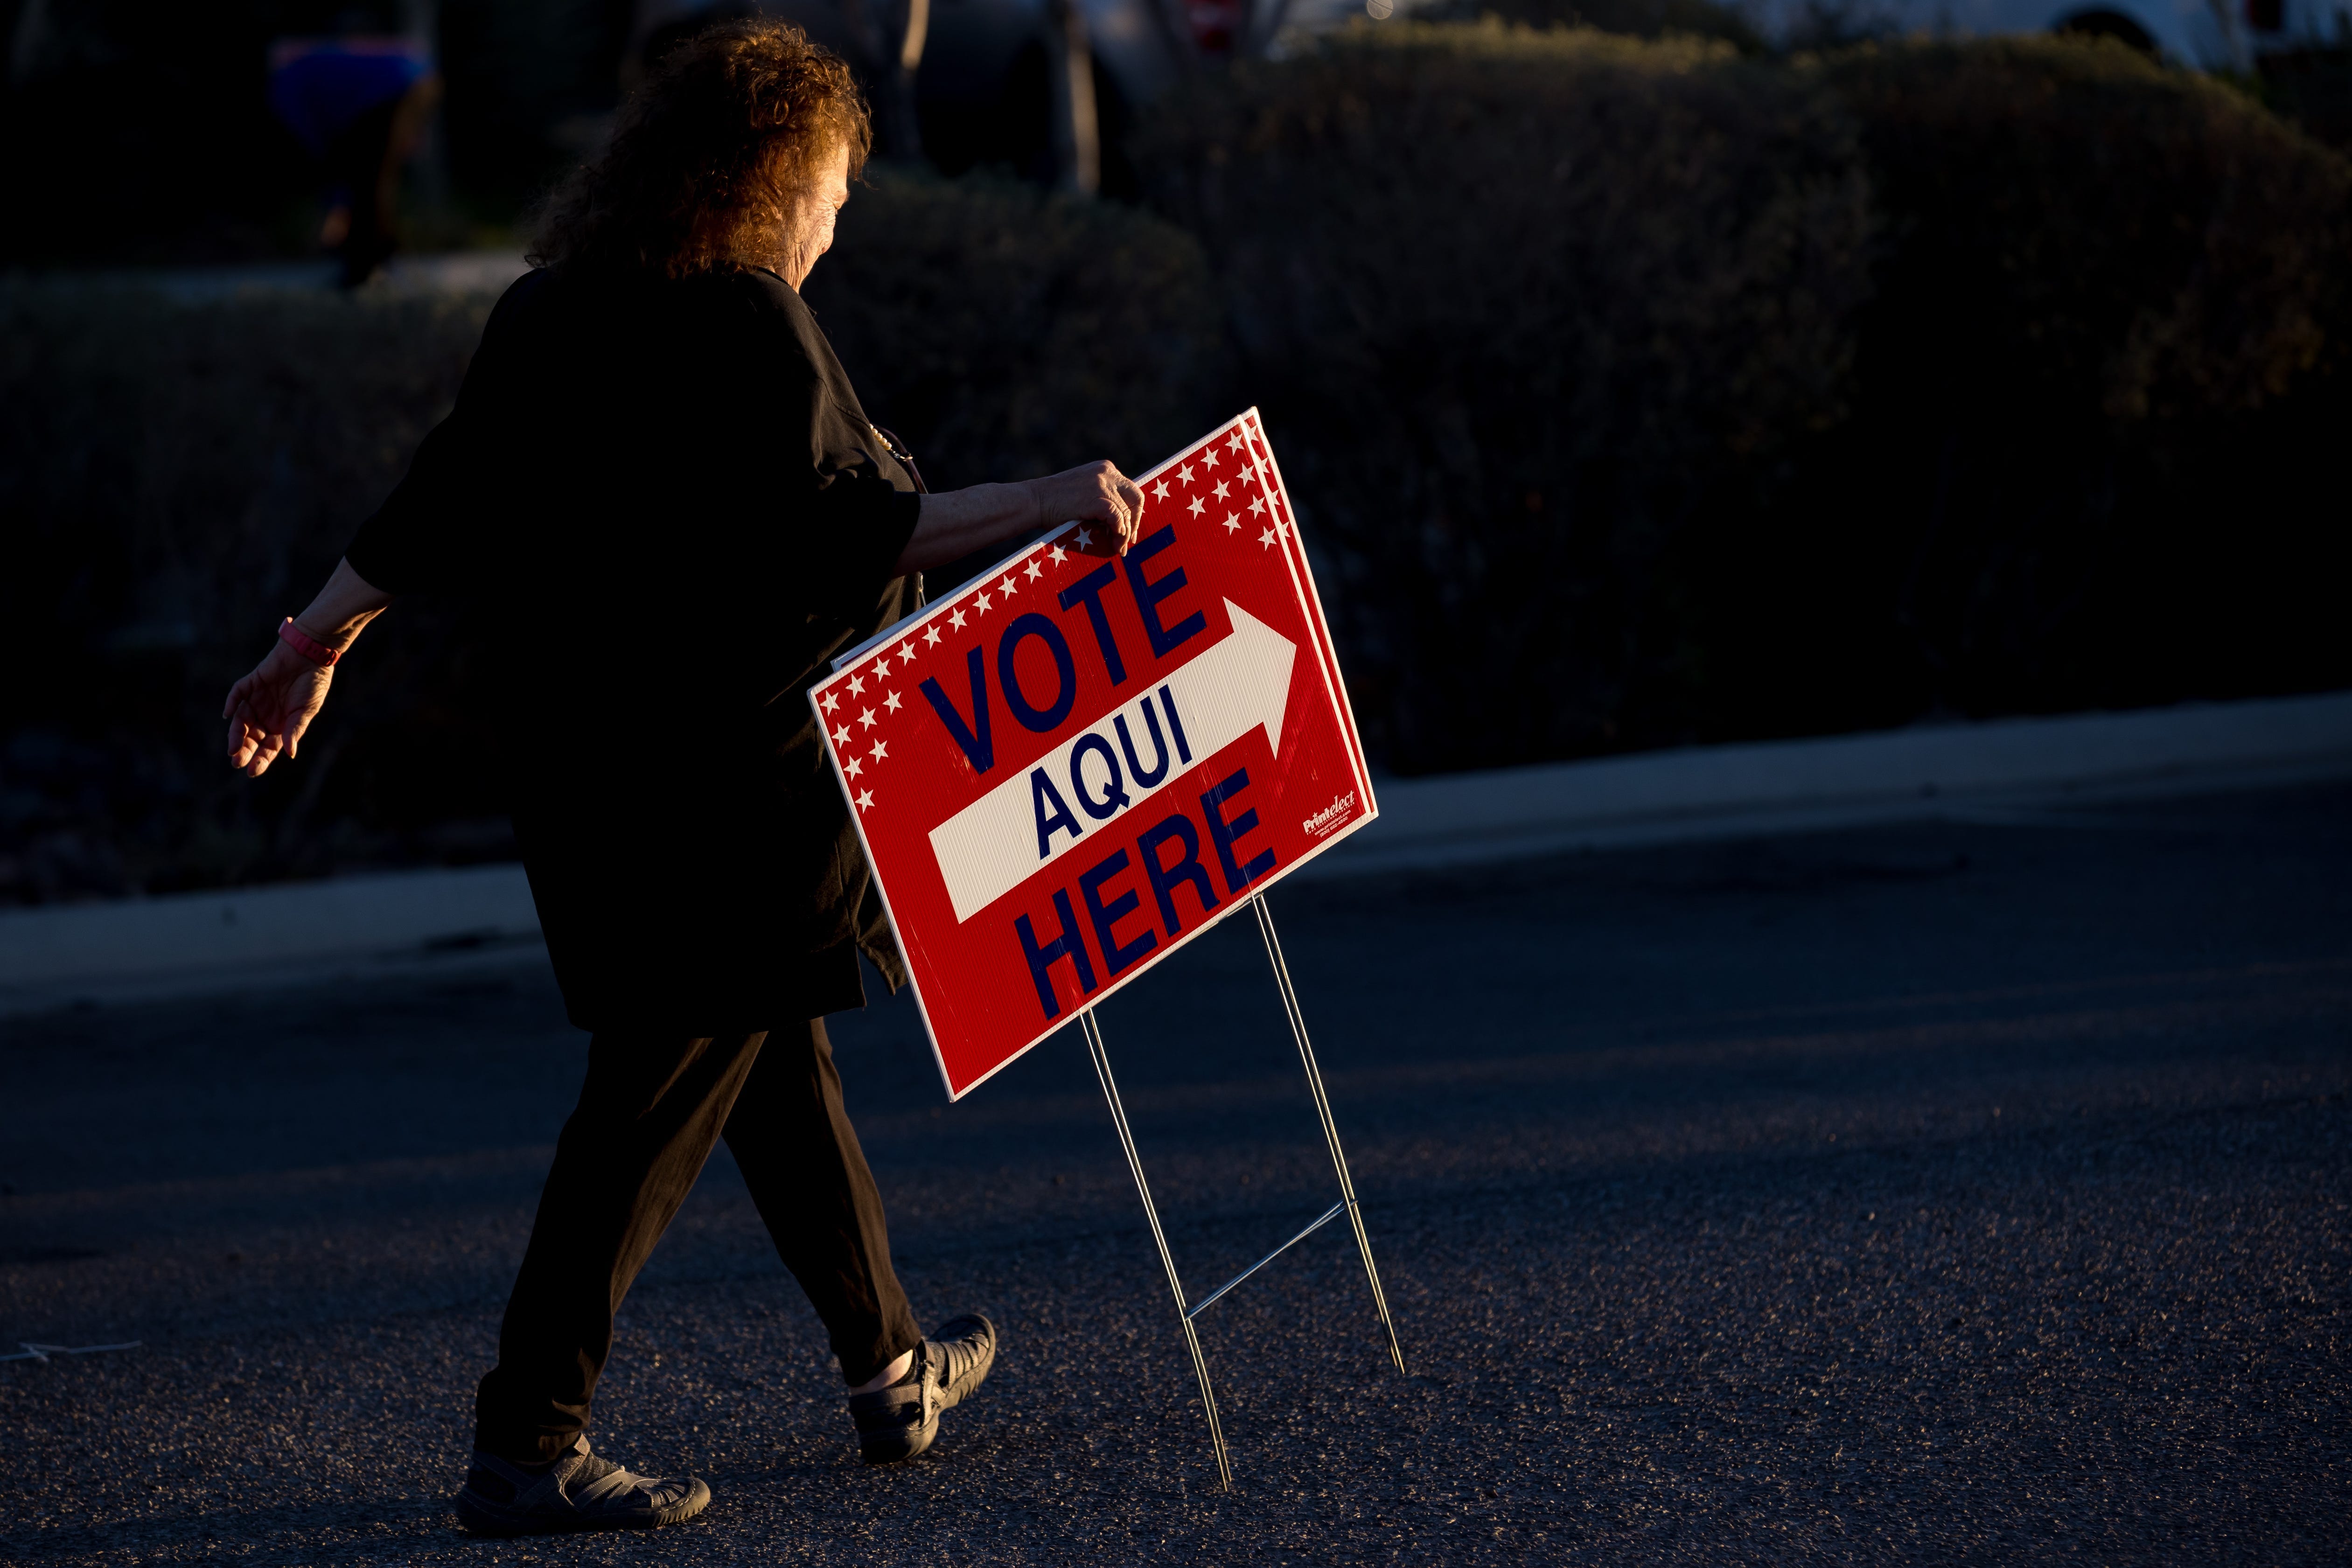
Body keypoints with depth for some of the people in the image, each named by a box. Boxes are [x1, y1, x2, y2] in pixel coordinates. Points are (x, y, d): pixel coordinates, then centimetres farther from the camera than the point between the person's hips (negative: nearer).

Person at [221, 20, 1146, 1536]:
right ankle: (528, 1441, -8)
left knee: (773, 1049, 20)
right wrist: (1042, 502, -20)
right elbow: (837, 529, -19)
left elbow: (438, 501, 12)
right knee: (666, 1089, -6)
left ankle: (893, 1368, 32)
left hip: (580, 757, 9)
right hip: (733, 772, -9)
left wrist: (314, 644, 20)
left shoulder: (548, 311, 10)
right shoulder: (745, 323, -14)